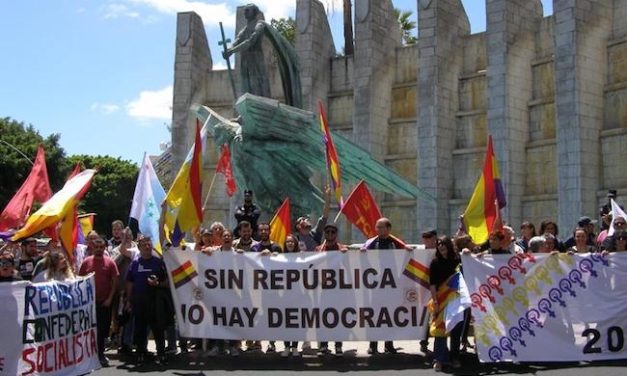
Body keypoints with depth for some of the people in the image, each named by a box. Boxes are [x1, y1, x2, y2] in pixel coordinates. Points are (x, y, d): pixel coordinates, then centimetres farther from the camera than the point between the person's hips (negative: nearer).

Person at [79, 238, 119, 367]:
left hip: (105, 301, 0)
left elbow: (114, 281, 0)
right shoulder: (86, 262, 1)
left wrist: (110, 298, -6)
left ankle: (99, 354, 16)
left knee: (103, 328, 5)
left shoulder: (109, 262, 0)